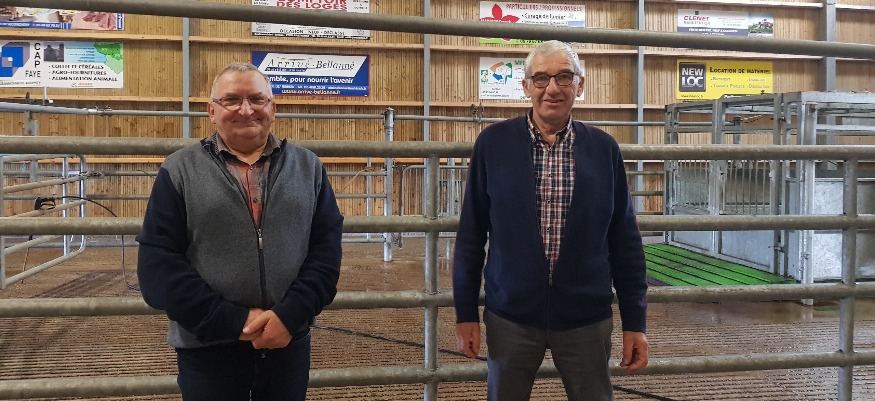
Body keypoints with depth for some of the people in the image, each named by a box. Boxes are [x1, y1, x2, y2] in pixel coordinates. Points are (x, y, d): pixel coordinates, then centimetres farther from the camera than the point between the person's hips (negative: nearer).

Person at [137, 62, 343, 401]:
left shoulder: (308, 168, 7)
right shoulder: (180, 170, 1)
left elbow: (326, 248, 1)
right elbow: (158, 262, -6)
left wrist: (291, 314, -14)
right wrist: (231, 321, -14)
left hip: (289, 342, 2)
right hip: (207, 348, -2)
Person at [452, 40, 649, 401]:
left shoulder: (603, 149, 0)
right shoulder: (493, 143, -4)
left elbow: (625, 241, 3)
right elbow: (471, 234, -1)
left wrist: (635, 321, 2)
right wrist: (465, 313, 0)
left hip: (587, 318, 1)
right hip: (509, 316, 0)